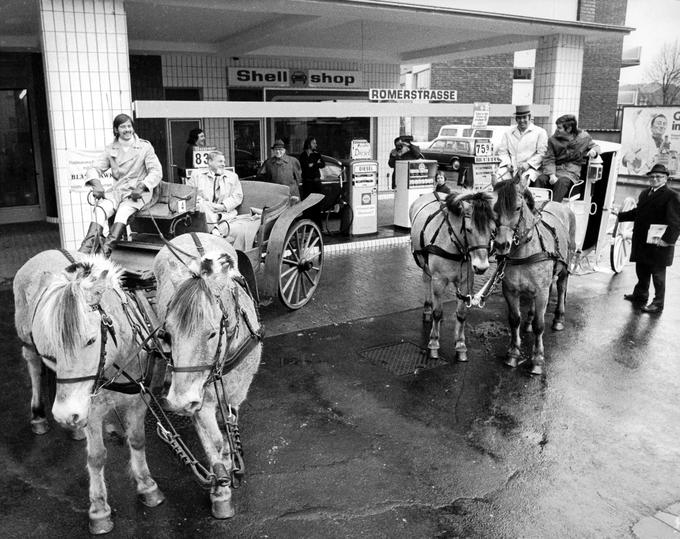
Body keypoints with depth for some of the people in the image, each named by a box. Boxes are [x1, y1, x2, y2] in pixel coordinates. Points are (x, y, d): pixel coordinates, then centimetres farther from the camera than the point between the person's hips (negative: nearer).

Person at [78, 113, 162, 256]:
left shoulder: (144, 146, 4)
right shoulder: (111, 149, 13)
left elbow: (156, 171, -4)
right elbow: (94, 169, 8)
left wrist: (141, 186, -20)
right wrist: (96, 183, -16)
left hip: (138, 192, -3)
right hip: (117, 191, 3)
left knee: (123, 211, -34)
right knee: (100, 208, -28)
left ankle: (107, 248, -48)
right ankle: (86, 249, -43)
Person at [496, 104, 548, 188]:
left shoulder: (540, 132, 10)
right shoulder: (508, 133, 22)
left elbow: (542, 153, 3)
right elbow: (503, 151, 17)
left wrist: (528, 164, -12)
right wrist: (508, 163, -3)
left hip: (531, 167, -3)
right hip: (511, 167, 3)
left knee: (524, 180, -36)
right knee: (497, 178, -27)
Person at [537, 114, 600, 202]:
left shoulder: (583, 137, 6)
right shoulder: (553, 140, 6)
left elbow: (595, 146, 22)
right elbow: (549, 159, 0)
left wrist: (593, 150, -5)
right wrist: (552, 175, -18)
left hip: (571, 171, -2)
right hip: (555, 169, 2)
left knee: (561, 182, -36)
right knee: (540, 179, -30)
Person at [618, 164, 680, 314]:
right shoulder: (645, 193, 14)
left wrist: (667, 240, -24)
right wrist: (620, 215, 17)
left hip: (658, 244, -7)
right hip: (641, 242, 7)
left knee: (658, 275, 4)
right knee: (642, 272, 21)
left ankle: (658, 304, 16)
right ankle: (640, 295, 39)